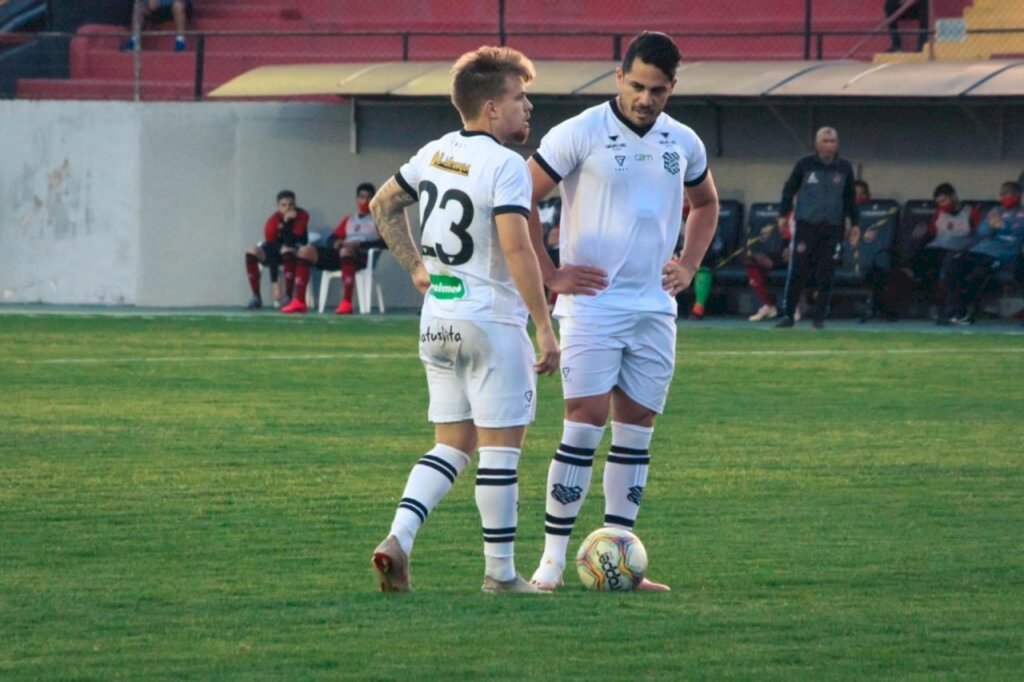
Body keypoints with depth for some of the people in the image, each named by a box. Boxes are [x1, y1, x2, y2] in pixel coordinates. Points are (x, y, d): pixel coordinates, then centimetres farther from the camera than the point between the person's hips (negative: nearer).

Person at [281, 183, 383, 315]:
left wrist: (360, 244, -16)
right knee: (306, 251, -10)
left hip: (363, 256, -6)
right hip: (340, 254, 6)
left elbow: (385, 242, -6)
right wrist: (336, 243, -3)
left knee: (346, 250, -41)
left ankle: (346, 303, -46)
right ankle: (299, 302, -20)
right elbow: (330, 239, 22)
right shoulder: (348, 220, 27)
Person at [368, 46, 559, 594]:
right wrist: (545, 327, -21)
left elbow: (383, 205, 21)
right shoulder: (504, 165, -16)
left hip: (437, 320, 8)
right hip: (492, 322, -7)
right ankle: (500, 572, 6)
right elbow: (516, 247, -24)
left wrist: (416, 267, 24)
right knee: (501, 446, 2)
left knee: (452, 444, 14)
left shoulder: (435, 153, 8)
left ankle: (398, 537, -3)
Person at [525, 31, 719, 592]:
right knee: (584, 423, -11)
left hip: (655, 309, 5)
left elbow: (705, 203, 28)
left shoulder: (683, 144, 8)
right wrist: (551, 275, -9)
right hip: (591, 305, -5)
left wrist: (690, 264, 13)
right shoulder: (580, 135, -9)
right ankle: (553, 559, -8)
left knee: (636, 431, 5)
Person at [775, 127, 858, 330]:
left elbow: (850, 198, 16)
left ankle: (819, 317, 7)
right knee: (797, 271, -6)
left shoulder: (844, 168, 7)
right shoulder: (805, 165, 0)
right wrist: (783, 214, 1)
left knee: (825, 275, 0)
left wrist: (854, 223, 15)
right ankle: (788, 314, 0)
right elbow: (789, 189, 8)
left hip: (832, 228, 2)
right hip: (806, 225, -2)